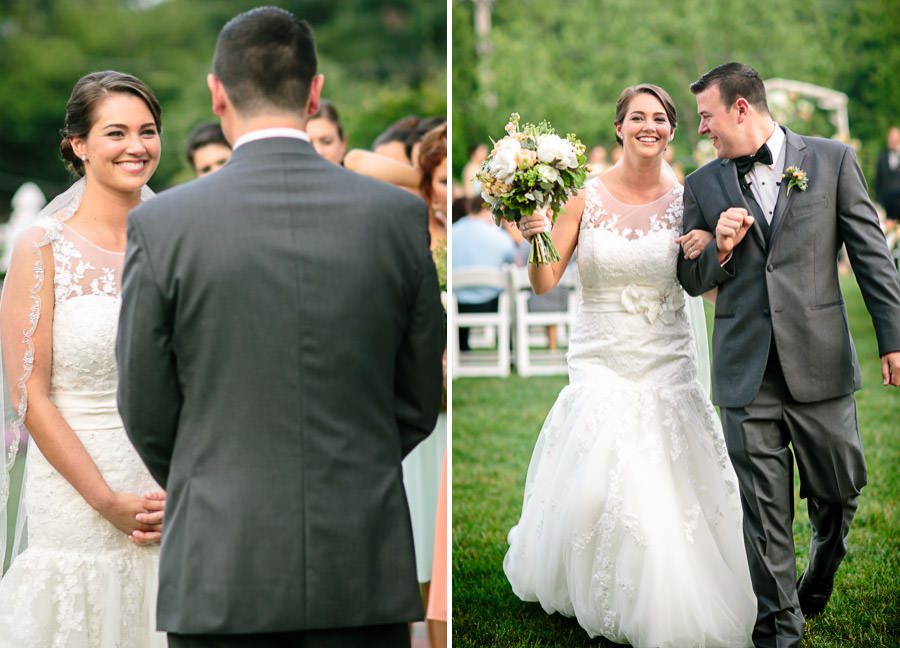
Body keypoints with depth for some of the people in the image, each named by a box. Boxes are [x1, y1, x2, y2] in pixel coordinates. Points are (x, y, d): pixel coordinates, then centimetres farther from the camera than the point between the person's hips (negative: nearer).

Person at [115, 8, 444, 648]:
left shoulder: (163, 224, -7)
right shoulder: (399, 216, -2)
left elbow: (146, 413, 1)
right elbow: (418, 404, 6)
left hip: (221, 571, -1)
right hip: (365, 570, 2)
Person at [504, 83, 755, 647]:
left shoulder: (686, 199, -1)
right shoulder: (586, 196, -5)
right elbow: (545, 284, -3)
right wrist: (536, 241, -23)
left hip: (668, 362, 1)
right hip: (602, 361, -1)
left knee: (671, 488, 0)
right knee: (598, 482, -8)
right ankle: (597, 596, 17)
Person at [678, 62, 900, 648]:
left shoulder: (831, 159, 2)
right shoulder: (704, 185, 8)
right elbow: (692, 282, 13)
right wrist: (719, 249, -9)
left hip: (820, 363, -1)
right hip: (747, 373, 1)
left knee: (840, 493, 10)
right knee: (764, 510, 3)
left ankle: (818, 586, 37)